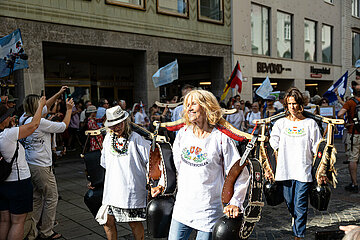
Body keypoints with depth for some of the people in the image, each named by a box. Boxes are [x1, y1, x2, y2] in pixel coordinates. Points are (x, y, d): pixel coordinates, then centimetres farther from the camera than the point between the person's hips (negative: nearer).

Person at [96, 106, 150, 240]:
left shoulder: (135, 138, -9)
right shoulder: (108, 137, 8)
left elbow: (150, 159, -6)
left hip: (132, 189, -5)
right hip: (111, 189, 5)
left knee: (134, 223, 6)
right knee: (108, 221, 8)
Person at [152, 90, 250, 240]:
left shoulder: (221, 138, -9)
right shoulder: (183, 134, 5)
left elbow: (240, 174, -6)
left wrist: (235, 202, -13)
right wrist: (163, 185, 9)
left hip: (209, 213, -4)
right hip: (182, 209, 4)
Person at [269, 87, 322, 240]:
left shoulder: (310, 123, 4)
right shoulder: (280, 123, 8)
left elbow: (316, 150, 5)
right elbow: (274, 146, 9)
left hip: (304, 171, -2)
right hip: (285, 171, 2)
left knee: (300, 206, -4)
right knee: (289, 203, 14)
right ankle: (295, 219, 44)